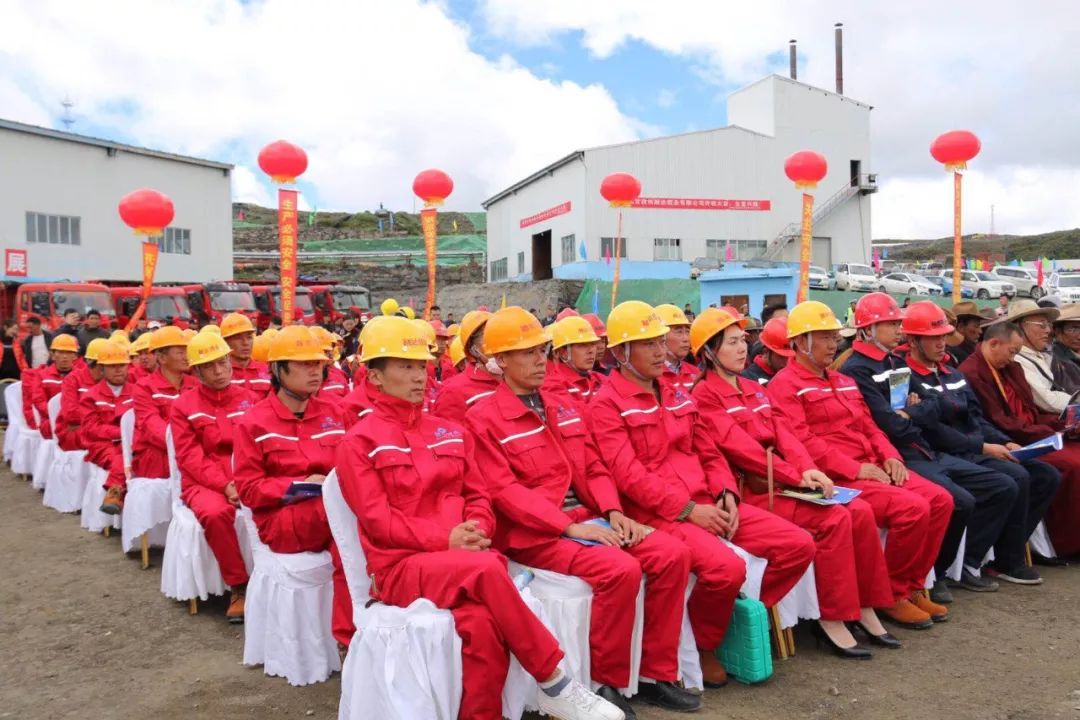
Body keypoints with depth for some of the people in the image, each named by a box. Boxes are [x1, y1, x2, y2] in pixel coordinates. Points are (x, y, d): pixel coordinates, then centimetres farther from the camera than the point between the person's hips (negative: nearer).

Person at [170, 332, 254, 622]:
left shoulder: (249, 399, 10)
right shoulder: (184, 406, 5)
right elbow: (190, 457, -4)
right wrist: (225, 484, -18)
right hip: (205, 482, -1)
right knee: (215, 512, -36)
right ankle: (238, 586, -17)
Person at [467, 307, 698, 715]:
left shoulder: (564, 405, 15)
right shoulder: (483, 419, -7)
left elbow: (594, 468, 15)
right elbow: (505, 492, -15)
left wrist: (614, 511, -4)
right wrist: (569, 526, -22)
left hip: (588, 518, 7)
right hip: (534, 532, -7)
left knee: (672, 554, -10)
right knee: (621, 569, -29)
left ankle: (657, 675, 4)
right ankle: (607, 682, -7)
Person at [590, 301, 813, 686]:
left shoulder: (677, 394, 18)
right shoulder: (607, 404, -6)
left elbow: (709, 453, 18)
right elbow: (629, 475, -15)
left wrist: (727, 495, -1)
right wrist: (688, 509, -18)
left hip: (706, 504, 8)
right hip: (657, 513, -7)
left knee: (799, 545, -3)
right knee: (727, 567, -32)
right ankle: (702, 645, -2)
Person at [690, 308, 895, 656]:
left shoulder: (753, 388, 18)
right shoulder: (705, 396, -8)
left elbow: (782, 434, 8)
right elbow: (741, 447, -17)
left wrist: (808, 470, -10)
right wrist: (796, 476, -20)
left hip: (783, 480, 8)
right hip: (750, 490, -8)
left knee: (861, 512, -8)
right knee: (835, 519, -22)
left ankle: (864, 607, 4)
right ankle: (831, 618, -10)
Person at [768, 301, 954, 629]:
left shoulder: (844, 382, 23)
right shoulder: (785, 385, -6)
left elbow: (870, 427, 23)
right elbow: (801, 442, -17)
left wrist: (890, 457, 2)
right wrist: (855, 469, -20)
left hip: (872, 468, 9)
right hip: (836, 477, -9)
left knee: (940, 500, -5)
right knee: (913, 508, -23)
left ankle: (911, 586, 8)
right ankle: (892, 595, -4)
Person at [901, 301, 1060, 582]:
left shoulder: (954, 375, 18)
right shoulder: (907, 379, -11)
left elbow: (977, 418, 17)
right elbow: (932, 431, -17)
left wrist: (1005, 442, 0)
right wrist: (982, 447, -16)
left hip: (978, 449, 9)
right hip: (950, 455, -9)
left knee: (1048, 476, 0)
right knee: (1017, 478, -25)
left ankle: (1008, 551, 3)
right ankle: (1007, 561, -8)